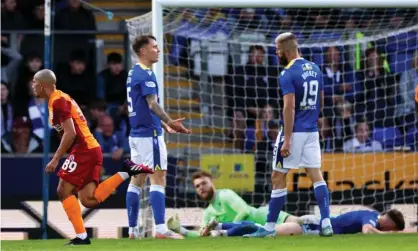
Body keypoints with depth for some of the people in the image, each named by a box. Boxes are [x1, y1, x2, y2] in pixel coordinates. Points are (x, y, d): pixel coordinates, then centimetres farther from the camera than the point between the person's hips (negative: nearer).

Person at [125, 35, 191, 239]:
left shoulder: (134, 73, 16)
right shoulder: (146, 74, -13)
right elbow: (152, 104, -24)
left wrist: (165, 125, 25)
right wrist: (169, 122, -35)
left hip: (137, 132, 10)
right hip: (149, 133, -10)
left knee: (137, 180, 9)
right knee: (158, 179, -10)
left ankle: (133, 229, 9)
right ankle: (160, 228, -16)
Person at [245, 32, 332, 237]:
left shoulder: (288, 74, -14)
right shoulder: (315, 69, 9)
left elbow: (289, 107, -20)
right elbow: (321, 102, 18)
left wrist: (287, 140, -21)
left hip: (294, 130, -7)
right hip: (312, 130, 7)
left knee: (278, 177, 1)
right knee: (316, 174, 5)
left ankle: (270, 227, 5)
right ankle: (326, 223, -5)